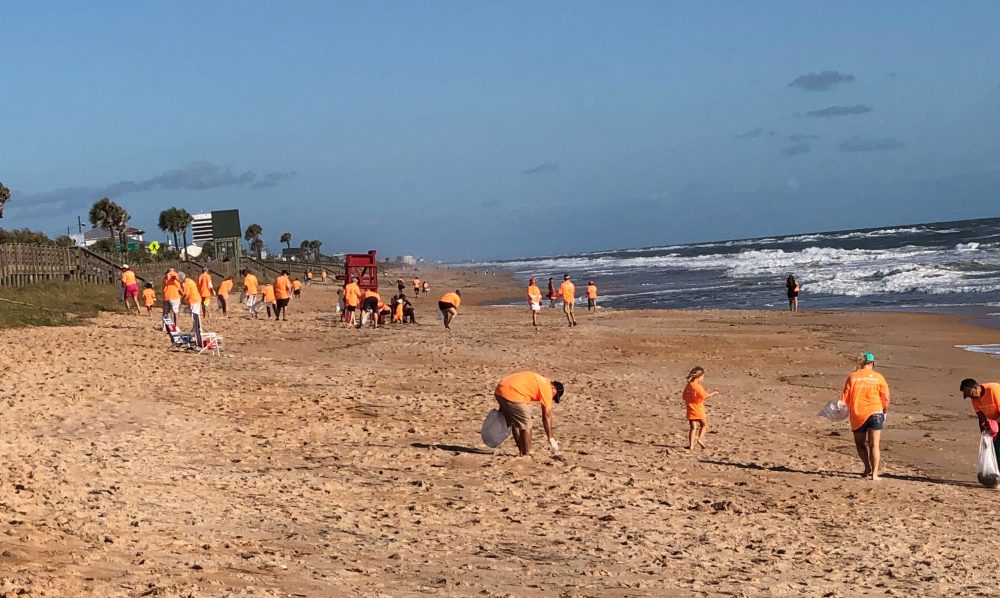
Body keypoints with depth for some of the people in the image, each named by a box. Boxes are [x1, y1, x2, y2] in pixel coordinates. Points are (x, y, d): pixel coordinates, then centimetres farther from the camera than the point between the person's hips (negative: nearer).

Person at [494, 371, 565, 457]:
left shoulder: (540, 381, 24)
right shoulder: (546, 387, -2)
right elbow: (546, 416, -2)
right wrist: (551, 439, 2)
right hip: (511, 393, -10)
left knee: (515, 423, 22)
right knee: (526, 425, 2)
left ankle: (522, 452, 30)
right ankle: (525, 456, 8)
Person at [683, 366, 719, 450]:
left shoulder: (688, 386, 6)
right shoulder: (698, 386, -16)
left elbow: (684, 397, 11)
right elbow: (705, 396, -18)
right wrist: (714, 393, -6)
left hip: (690, 411, 6)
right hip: (699, 410, -5)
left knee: (693, 427, 6)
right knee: (704, 424, 15)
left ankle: (691, 445, 0)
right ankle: (700, 438, -3)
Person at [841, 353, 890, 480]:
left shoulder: (852, 377, -1)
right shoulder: (878, 377, 0)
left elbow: (845, 398, -2)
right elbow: (886, 398, 1)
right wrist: (884, 413, 14)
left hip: (857, 415, 0)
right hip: (875, 413, 0)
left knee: (860, 444, 18)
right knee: (874, 445, 0)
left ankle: (867, 467, 7)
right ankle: (874, 473, -7)